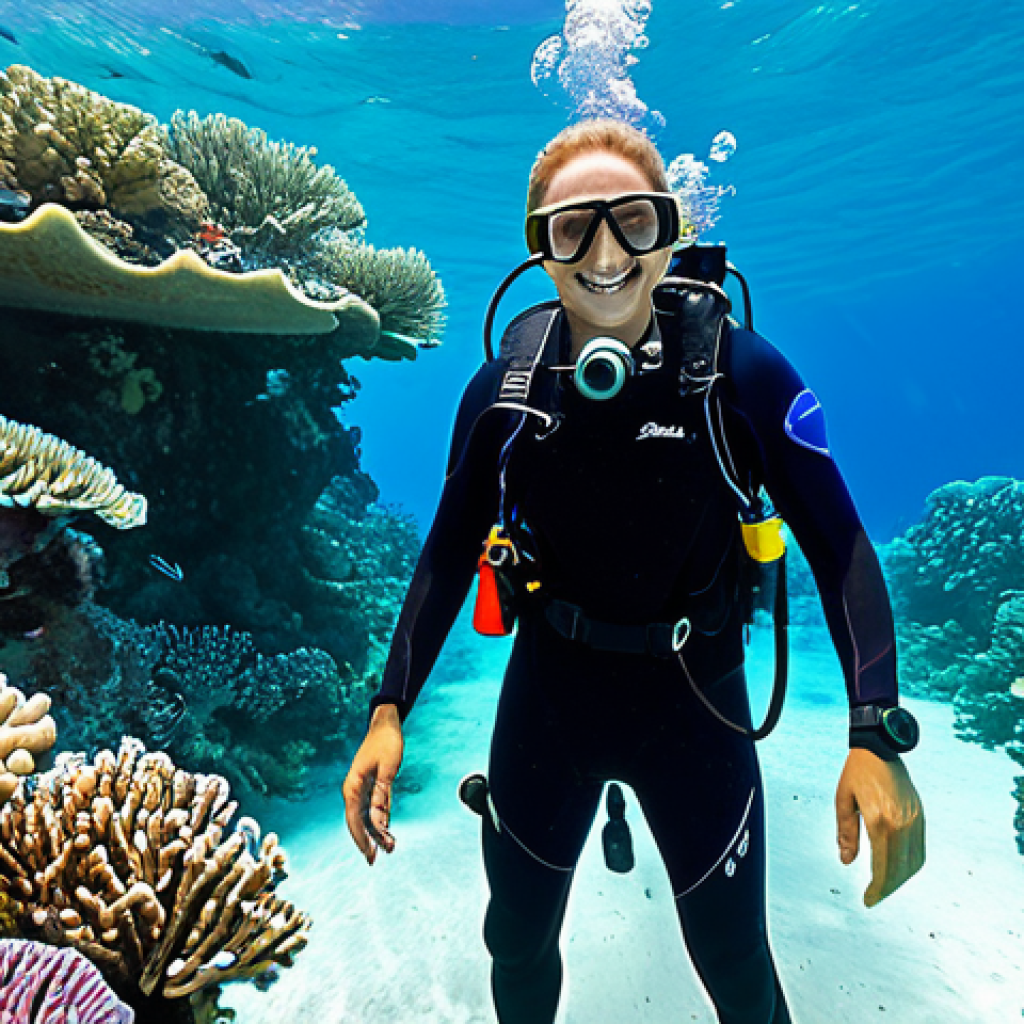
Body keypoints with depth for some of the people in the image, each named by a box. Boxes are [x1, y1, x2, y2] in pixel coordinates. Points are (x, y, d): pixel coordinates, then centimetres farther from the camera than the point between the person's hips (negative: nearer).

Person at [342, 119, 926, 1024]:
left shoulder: (742, 372, -14)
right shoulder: (503, 386, -8)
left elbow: (839, 549, -12)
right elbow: (451, 549, -3)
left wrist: (877, 737, -21)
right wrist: (389, 710, -9)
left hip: (693, 699, -1)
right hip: (548, 690, 2)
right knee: (517, 941, 22)